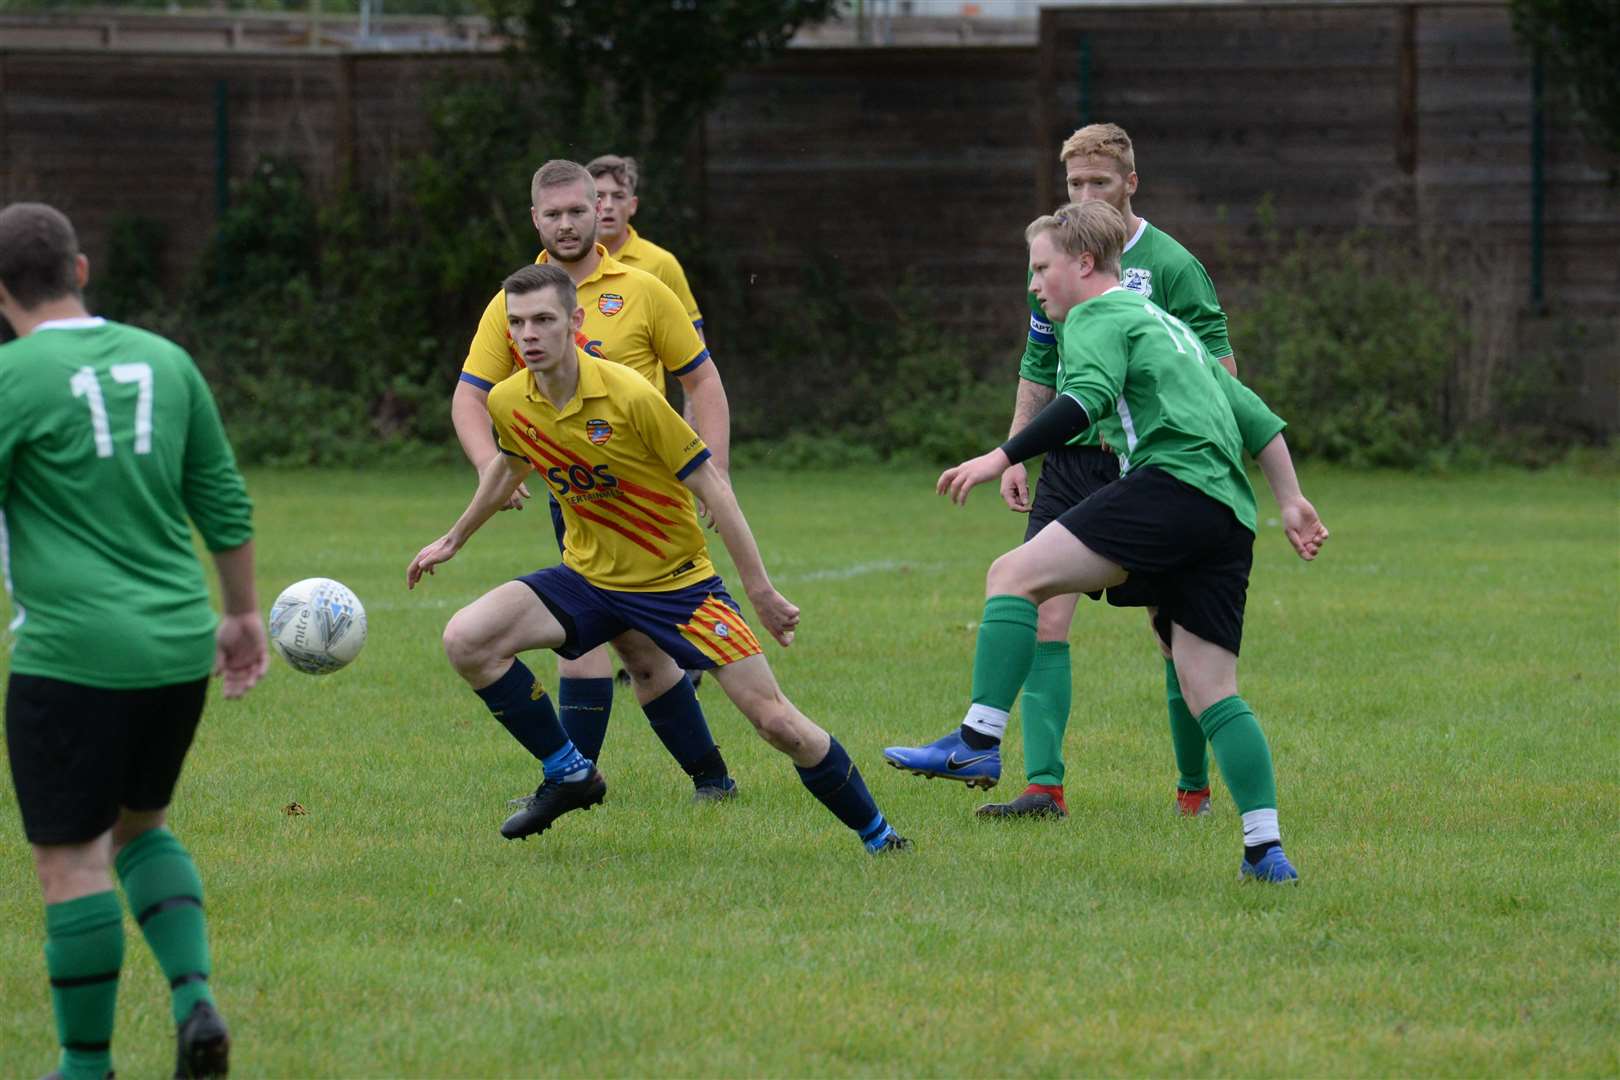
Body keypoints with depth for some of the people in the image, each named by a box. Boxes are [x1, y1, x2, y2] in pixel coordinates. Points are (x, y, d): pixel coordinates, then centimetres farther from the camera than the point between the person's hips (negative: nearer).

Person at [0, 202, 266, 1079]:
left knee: (71, 860, 3)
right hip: (179, 649, 6)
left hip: (72, 654, -6)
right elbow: (225, 504, 13)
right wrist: (244, 615, 23)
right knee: (139, 827, 23)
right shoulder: (164, 362, 8)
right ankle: (195, 997, 4)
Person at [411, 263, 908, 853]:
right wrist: (453, 540, 29)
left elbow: (710, 485, -16)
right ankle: (569, 775, 0)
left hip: (677, 580, -5)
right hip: (587, 578, 5)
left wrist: (761, 591, -15)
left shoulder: (630, 396, -24)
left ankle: (877, 835, 9)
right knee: (465, 639, -17)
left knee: (775, 721, -11)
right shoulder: (508, 403, -8)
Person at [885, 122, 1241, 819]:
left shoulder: (1171, 266, -7)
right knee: (1043, 617, -8)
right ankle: (1044, 783, -11)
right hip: (1069, 463, 5)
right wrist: (1014, 456, 13)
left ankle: (1194, 786, 15)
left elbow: (1221, 369, -7)